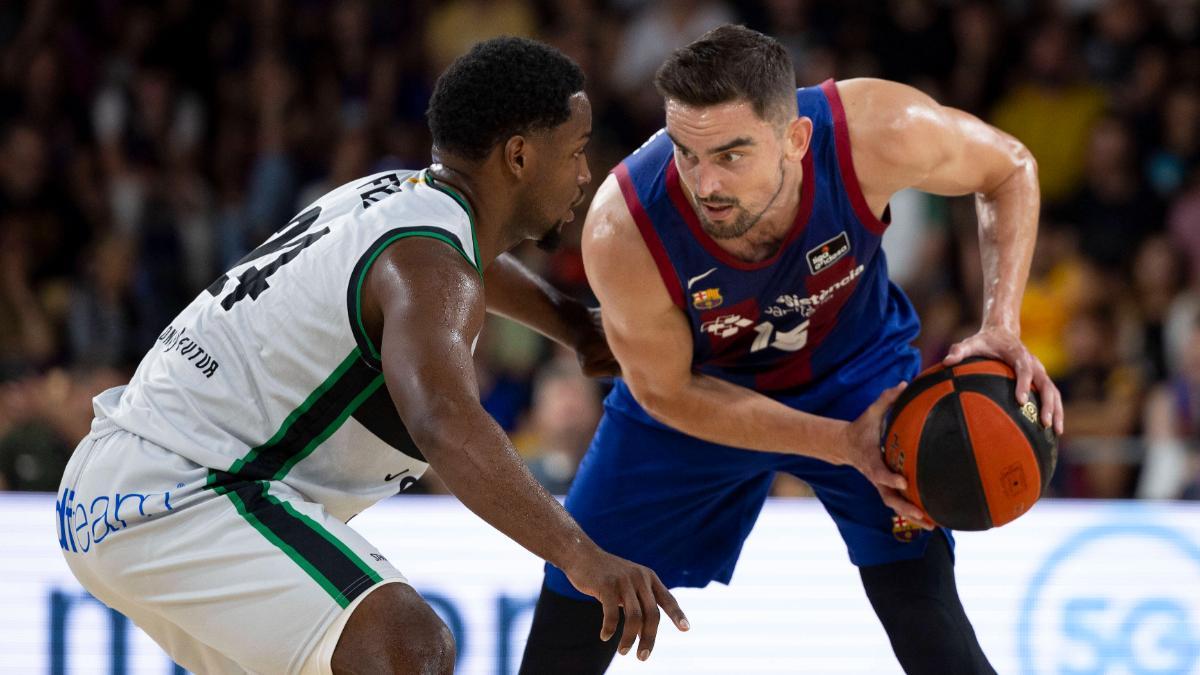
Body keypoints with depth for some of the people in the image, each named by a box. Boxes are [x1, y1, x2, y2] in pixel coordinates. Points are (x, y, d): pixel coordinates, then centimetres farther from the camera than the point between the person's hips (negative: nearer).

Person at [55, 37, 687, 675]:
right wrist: (580, 555, -42)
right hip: (176, 497, -11)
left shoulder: (394, 192, 13)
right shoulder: (428, 268, -18)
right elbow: (445, 425, -37)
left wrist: (577, 325, 49)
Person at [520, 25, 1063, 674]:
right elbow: (666, 390, -20)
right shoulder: (622, 234, -39)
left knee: (918, 591, -18)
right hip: (698, 389, 0)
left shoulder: (877, 133, -38)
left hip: (856, 372, 0)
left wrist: (1001, 327, -29)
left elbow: (1010, 170, -15)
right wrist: (842, 443, -29)